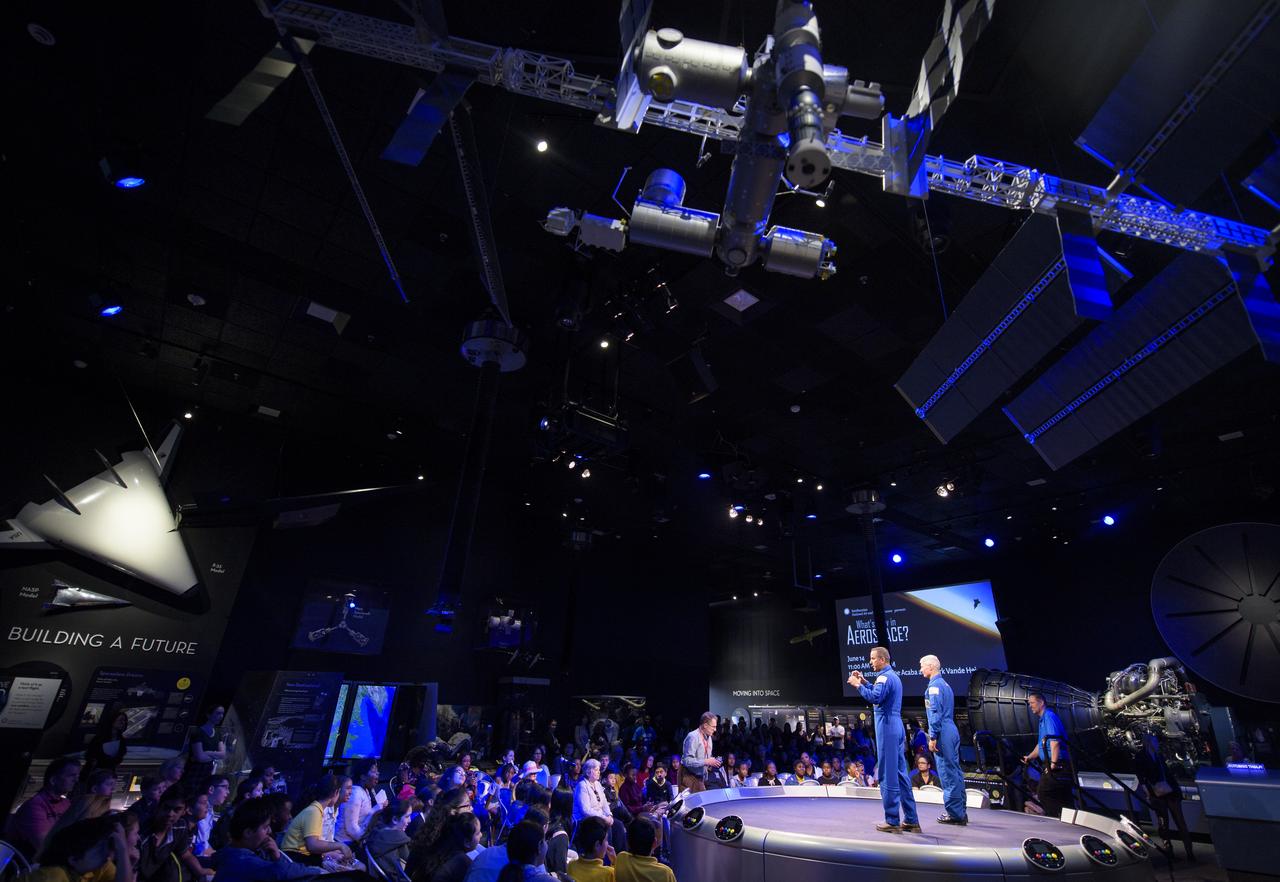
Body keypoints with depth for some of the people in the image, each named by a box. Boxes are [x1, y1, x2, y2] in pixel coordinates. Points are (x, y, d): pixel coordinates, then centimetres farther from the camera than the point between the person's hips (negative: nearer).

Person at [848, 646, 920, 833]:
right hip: (897, 728, 10)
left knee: (887, 775, -3)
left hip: (887, 728, -10)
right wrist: (864, 682, 20)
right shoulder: (893, 676, 18)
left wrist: (858, 685, -17)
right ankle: (911, 820, 17)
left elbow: (875, 697, -27)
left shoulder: (885, 676, -14)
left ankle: (892, 821, 2)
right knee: (900, 774, 13)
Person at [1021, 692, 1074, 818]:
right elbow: (1041, 744, 28)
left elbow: (1055, 741, -22)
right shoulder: (1043, 719, 21)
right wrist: (1029, 757, 21)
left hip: (1057, 766, -10)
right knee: (1065, 799, 11)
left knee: (1043, 794, -11)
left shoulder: (1049, 716, -12)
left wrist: (1053, 763, -24)